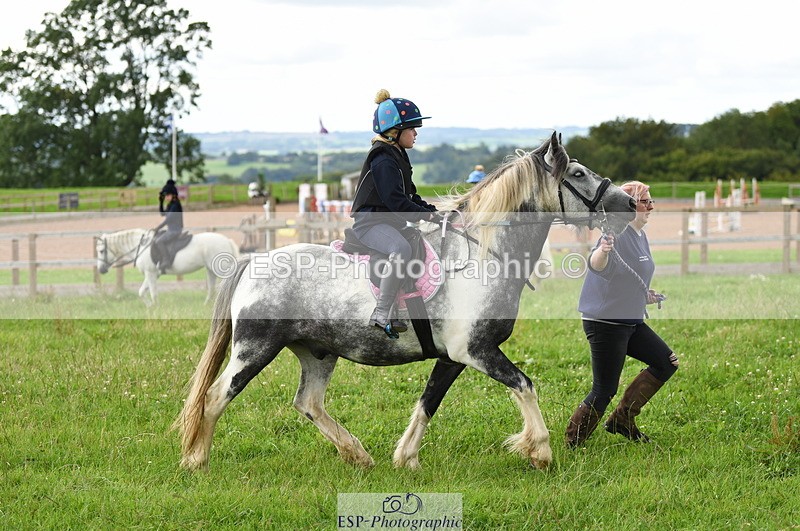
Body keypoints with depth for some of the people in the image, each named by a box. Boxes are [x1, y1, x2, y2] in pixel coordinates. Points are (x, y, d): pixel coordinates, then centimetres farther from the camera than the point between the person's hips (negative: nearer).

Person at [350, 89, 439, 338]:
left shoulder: (399, 156, 16)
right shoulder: (383, 160, -16)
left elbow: (409, 195, 21)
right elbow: (395, 200, -25)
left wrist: (432, 211, 6)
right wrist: (426, 215, -24)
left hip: (391, 221, 11)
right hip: (370, 222, -11)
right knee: (401, 249, -39)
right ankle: (381, 315, -35)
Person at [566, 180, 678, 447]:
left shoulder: (641, 236, 11)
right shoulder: (617, 233, -18)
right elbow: (598, 266, -40)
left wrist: (644, 295, 11)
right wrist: (602, 251, -61)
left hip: (631, 322, 9)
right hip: (605, 323, -9)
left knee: (667, 363, 10)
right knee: (604, 392, -7)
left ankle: (623, 418, 14)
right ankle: (571, 445, 6)